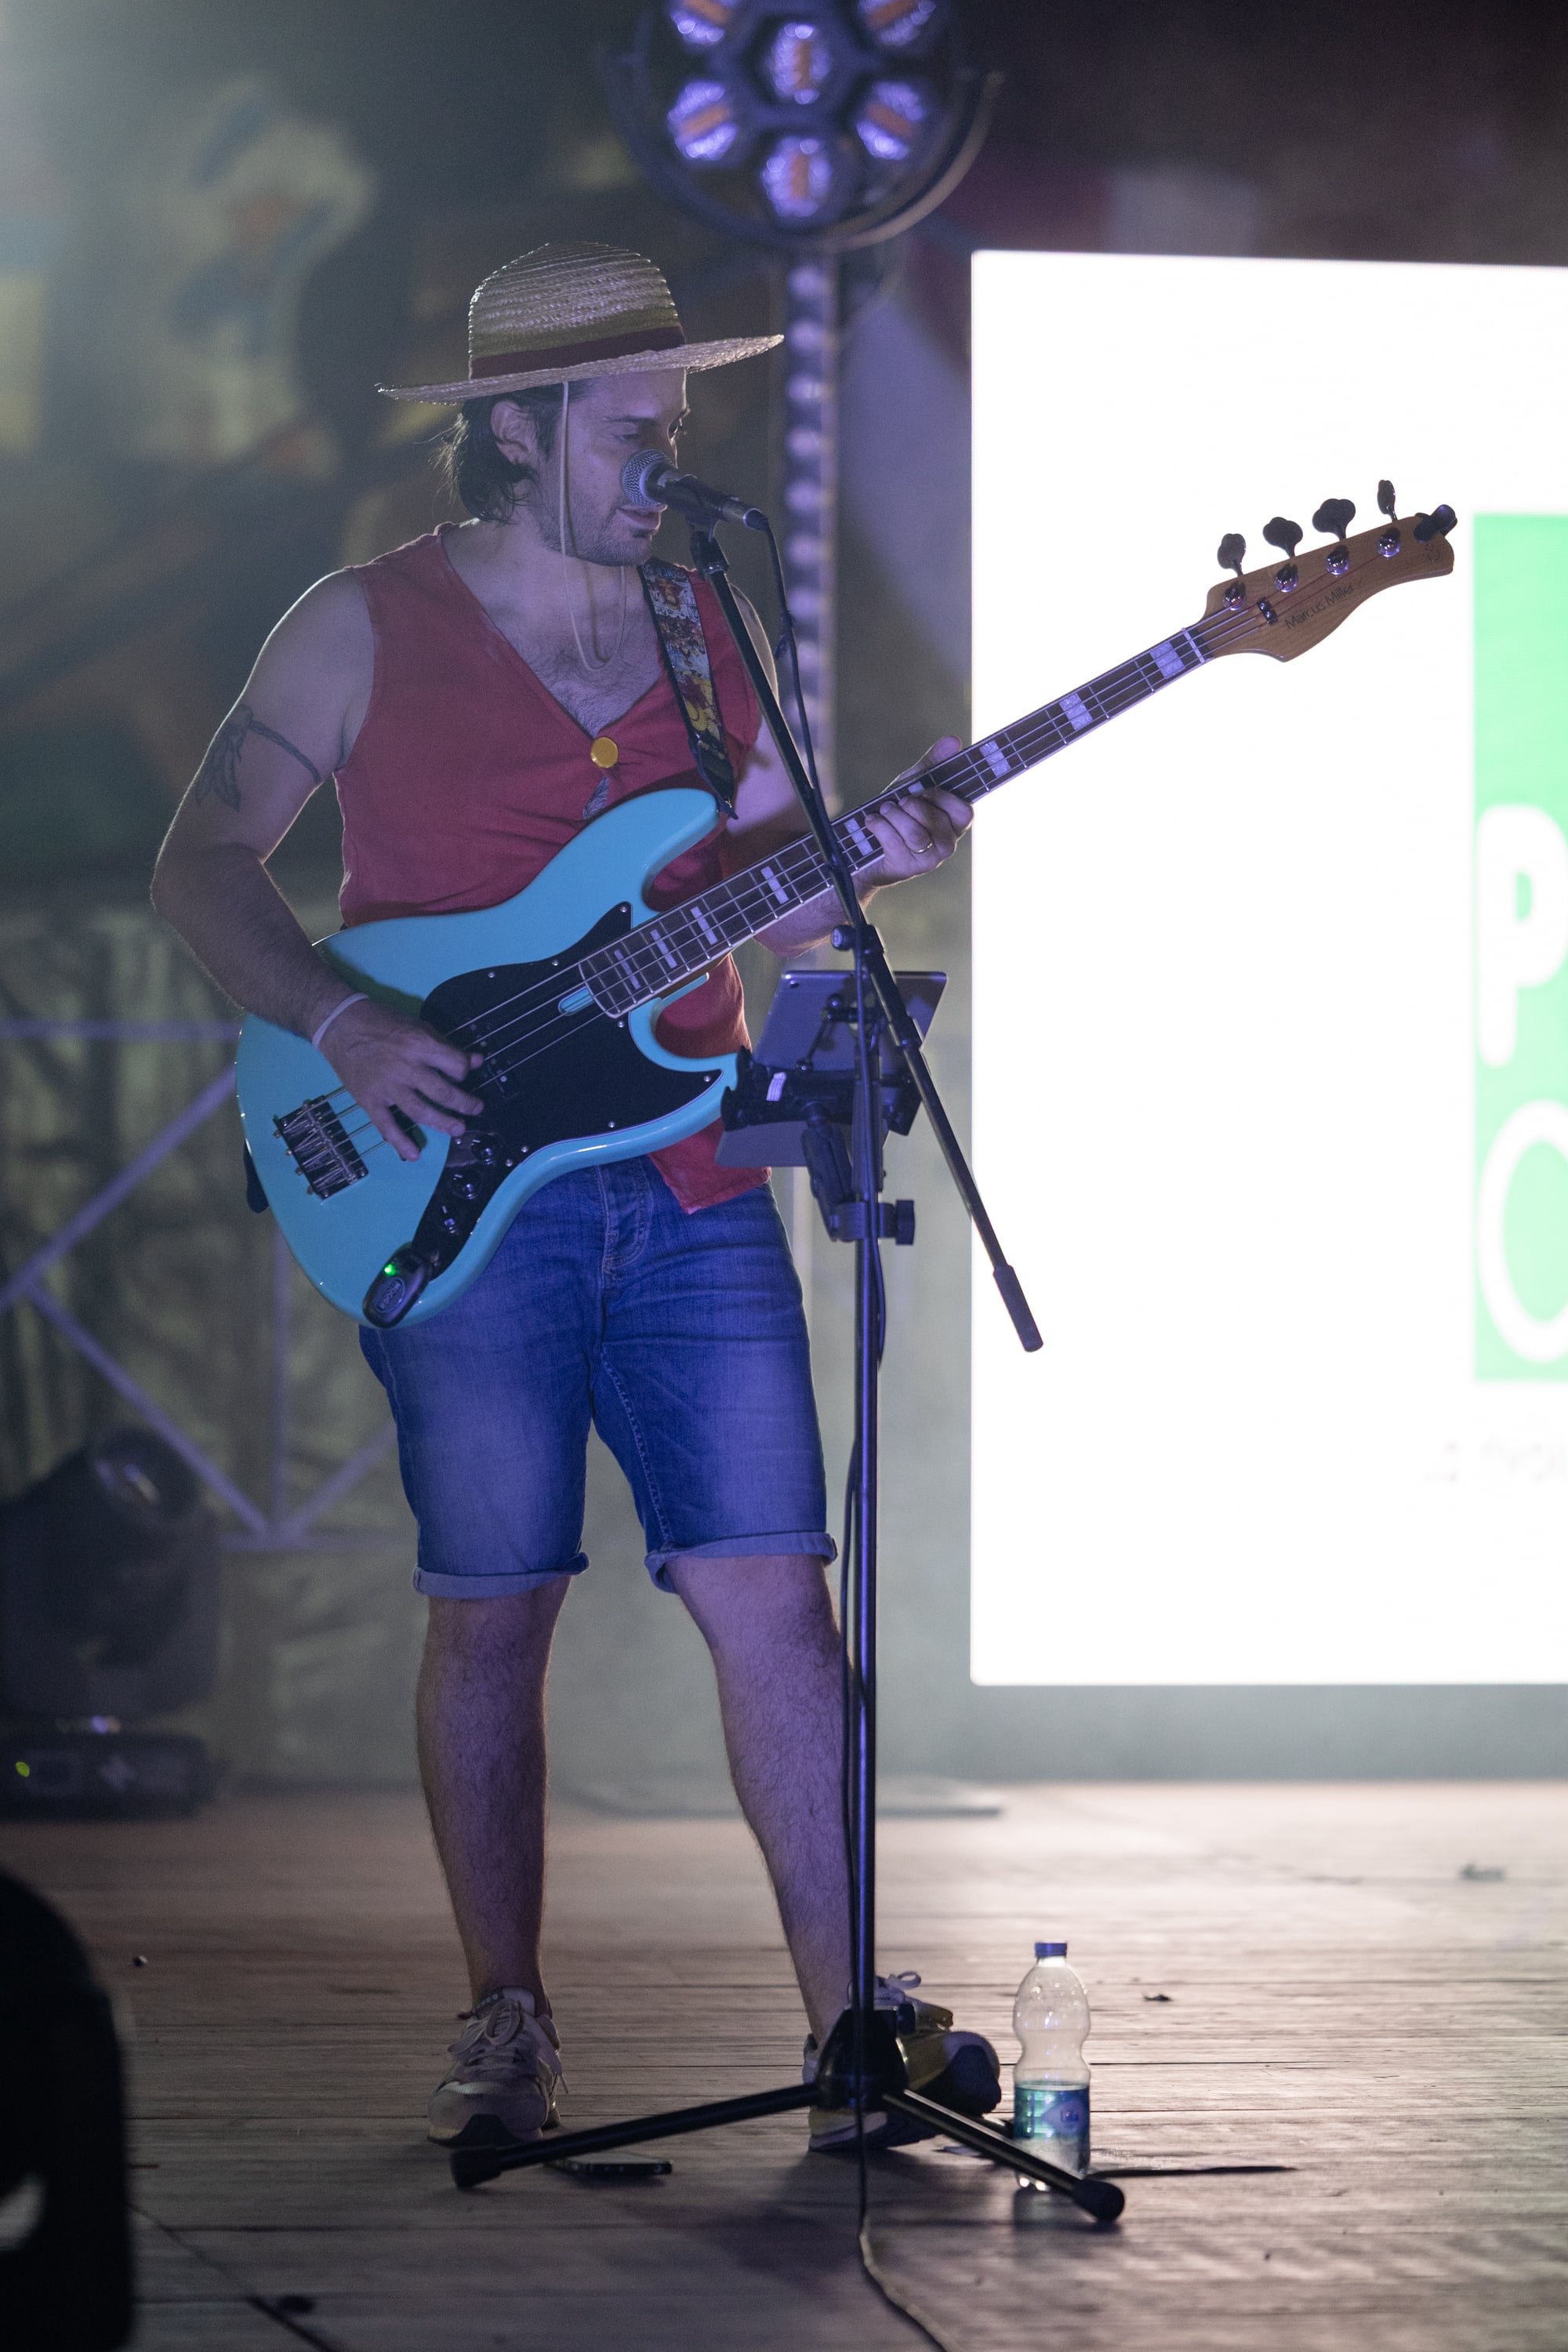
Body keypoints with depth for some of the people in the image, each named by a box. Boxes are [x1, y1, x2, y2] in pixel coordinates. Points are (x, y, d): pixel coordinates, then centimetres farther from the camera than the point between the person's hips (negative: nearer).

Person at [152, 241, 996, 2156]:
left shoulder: (705, 625, 14)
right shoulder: (366, 629, 1)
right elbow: (201, 866, 1)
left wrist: (868, 859, -4)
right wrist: (344, 1028, -13)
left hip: (694, 1186, 4)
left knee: (770, 1589, -3)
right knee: (493, 1610, 0)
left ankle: (850, 2013, -1)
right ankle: (506, 2030, 12)